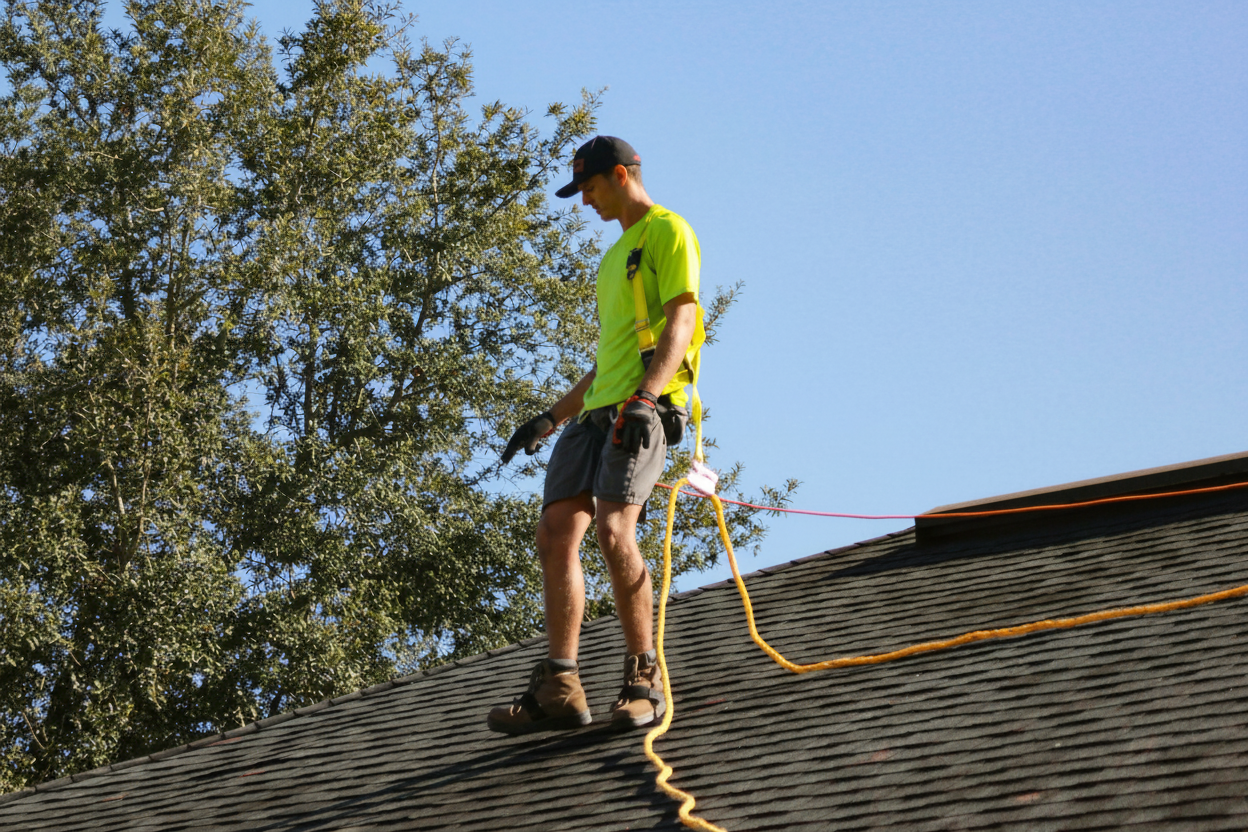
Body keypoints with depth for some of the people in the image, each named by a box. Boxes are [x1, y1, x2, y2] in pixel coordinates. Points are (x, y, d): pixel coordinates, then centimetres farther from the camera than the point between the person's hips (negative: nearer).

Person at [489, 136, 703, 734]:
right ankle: (558, 689, -2)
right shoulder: (616, 256, 31)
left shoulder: (667, 232, 2)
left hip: (645, 409, -9)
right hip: (598, 411, 10)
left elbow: (680, 322, -12)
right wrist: (552, 418, 26)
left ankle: (644, 679, -14)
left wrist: (645, 397, -25)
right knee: (555, 533, -2)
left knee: (613, 530, -23)